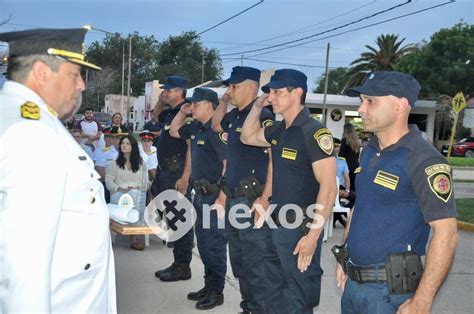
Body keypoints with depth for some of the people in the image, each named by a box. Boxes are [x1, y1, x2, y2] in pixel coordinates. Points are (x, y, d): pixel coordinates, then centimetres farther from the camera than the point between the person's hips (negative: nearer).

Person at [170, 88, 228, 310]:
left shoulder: (218, 129, -17)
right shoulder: (195, 127, 10)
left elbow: (229, 163, -22)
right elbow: (173, 132, 28)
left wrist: (222, 197, -24)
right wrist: (182, 113, 11)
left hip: (215, 195, -9)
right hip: (201, 193, 9)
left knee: (214, 245, 0)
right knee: (203, 243, 17)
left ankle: (216, 291, 13)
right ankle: (208, 286, 29)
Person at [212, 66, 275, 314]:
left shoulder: (262, 116, -15)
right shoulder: (234, 116, 11)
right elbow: (215, 126, 31)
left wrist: (265, 198, -25)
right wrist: (223, 101, 14)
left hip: (252, 200, -9)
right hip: (234, 199, 9)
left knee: (254, 261, -1)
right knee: (238, 260, 18)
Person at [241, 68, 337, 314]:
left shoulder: (313, 132, -17)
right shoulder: (278, 130, 6)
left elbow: (328, 187, -21)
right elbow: (247, 137, 24)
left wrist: (313, 235, -24)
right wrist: (258, 106, 8)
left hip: (301, 229, -8)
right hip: (277, 226, 8)